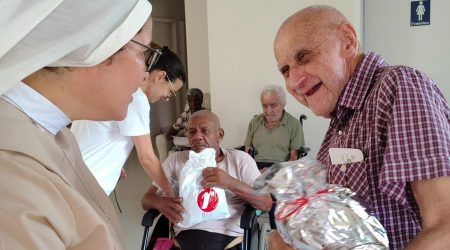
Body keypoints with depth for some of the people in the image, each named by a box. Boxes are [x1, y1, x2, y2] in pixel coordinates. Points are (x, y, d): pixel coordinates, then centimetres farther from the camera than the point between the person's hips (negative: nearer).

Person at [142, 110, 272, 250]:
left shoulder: (240, 159, 7)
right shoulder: (176, 160, 13)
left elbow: (266, 204, -1)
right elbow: (147, 199, 12)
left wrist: (231, 183, -18)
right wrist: (161, 203, -13)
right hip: (189, 233, 1)